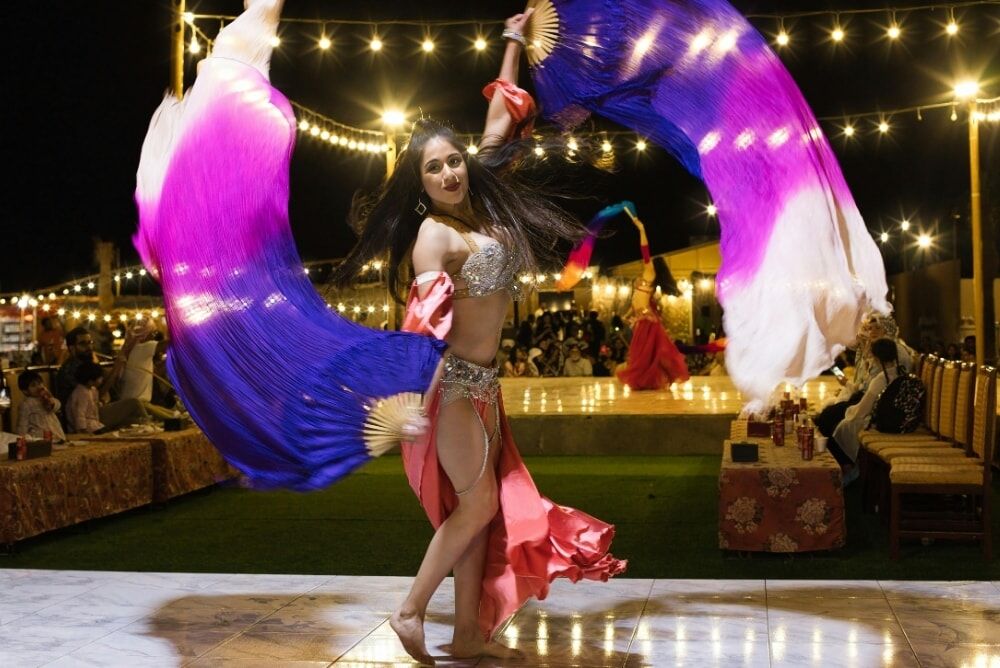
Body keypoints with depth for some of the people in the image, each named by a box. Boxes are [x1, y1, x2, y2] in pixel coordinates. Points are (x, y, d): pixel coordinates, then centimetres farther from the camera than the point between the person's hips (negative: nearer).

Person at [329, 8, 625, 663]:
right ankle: (410, 611, 7)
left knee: (486, 506, 7)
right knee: (477, 504, -6)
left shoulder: (485, 203, 7)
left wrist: (514, 45, 26)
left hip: (483, 380, 8)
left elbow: (501, 122, 19)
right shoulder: (435, 234, -14)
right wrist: (415, 399, -32)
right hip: (450, 381, -8)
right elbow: (424, 324, -23)